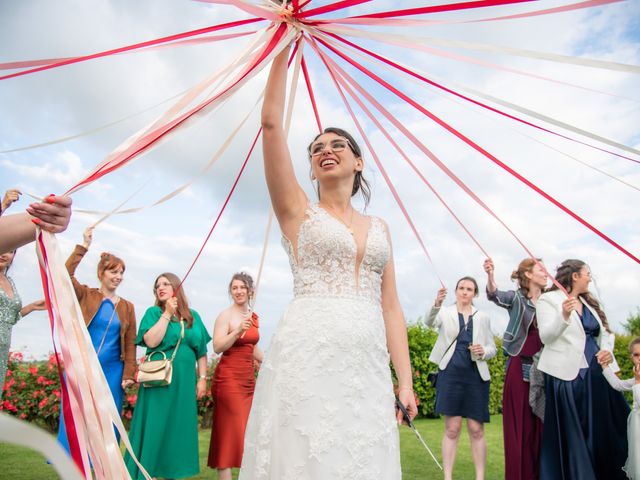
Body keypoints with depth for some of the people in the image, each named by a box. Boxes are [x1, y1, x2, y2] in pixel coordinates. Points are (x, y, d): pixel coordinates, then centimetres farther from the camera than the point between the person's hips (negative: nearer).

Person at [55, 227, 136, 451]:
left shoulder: (127, 307, 7)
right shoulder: (85, 295, 2)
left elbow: (130, 344, 6)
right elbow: (65, 274, -17)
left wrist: (128, 374, -1)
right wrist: (83, 246, -20)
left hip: (112, 372, 2)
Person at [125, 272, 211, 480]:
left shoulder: (193, 316, 9)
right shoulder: (154, 312, 2)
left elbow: (202, 351, 10)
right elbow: (151, 341, -16)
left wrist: (202, 378, 3)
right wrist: (167, 313, -12)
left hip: (184, 382, 3)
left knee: (180, 428, 8)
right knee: (154, 427, 0)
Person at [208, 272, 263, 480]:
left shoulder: (254, 316, 11)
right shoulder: (225, 315, -9)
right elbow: (217, 347, -19)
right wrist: (238, 331, -30)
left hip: (248, 378, 7)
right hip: (228, 378, -7)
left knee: (246, 430, 11)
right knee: (229, 430, -3)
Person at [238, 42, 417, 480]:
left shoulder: (379, 227, 17)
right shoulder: (298, 211, 8)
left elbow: (390, 307, 11)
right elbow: (271, 123, -1)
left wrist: (406, 382, 5)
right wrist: (283, 48, 2)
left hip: (368, 367, 4)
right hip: (308, 358, -3)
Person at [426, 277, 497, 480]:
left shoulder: (482, 318, 10)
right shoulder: (446, 313, 3)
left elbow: (492, 348, 12)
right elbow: (430, 322, -19)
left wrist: (483, 352, -12)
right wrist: (436, 303, -39)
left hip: (475, 376, 2)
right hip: (450, 374, -2)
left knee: (476, 430, 5)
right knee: (452, 429, 1)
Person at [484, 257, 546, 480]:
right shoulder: (516, 298, -1)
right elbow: (496, 296, -22)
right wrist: (490, 277, -42)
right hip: (520, 366, -4)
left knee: (541, 425, 8)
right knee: (519, 425, 0)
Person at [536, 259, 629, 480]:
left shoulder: (589, 302, 18)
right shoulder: (549, 300, -3)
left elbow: (604, 332, 19)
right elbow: (546, 337, -13)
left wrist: (607, 350, -3)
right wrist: (564, 316, -30)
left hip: (596, 375, 6)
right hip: (566, 377, -6)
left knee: (600, 431, 10)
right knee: (571, 436, 0)